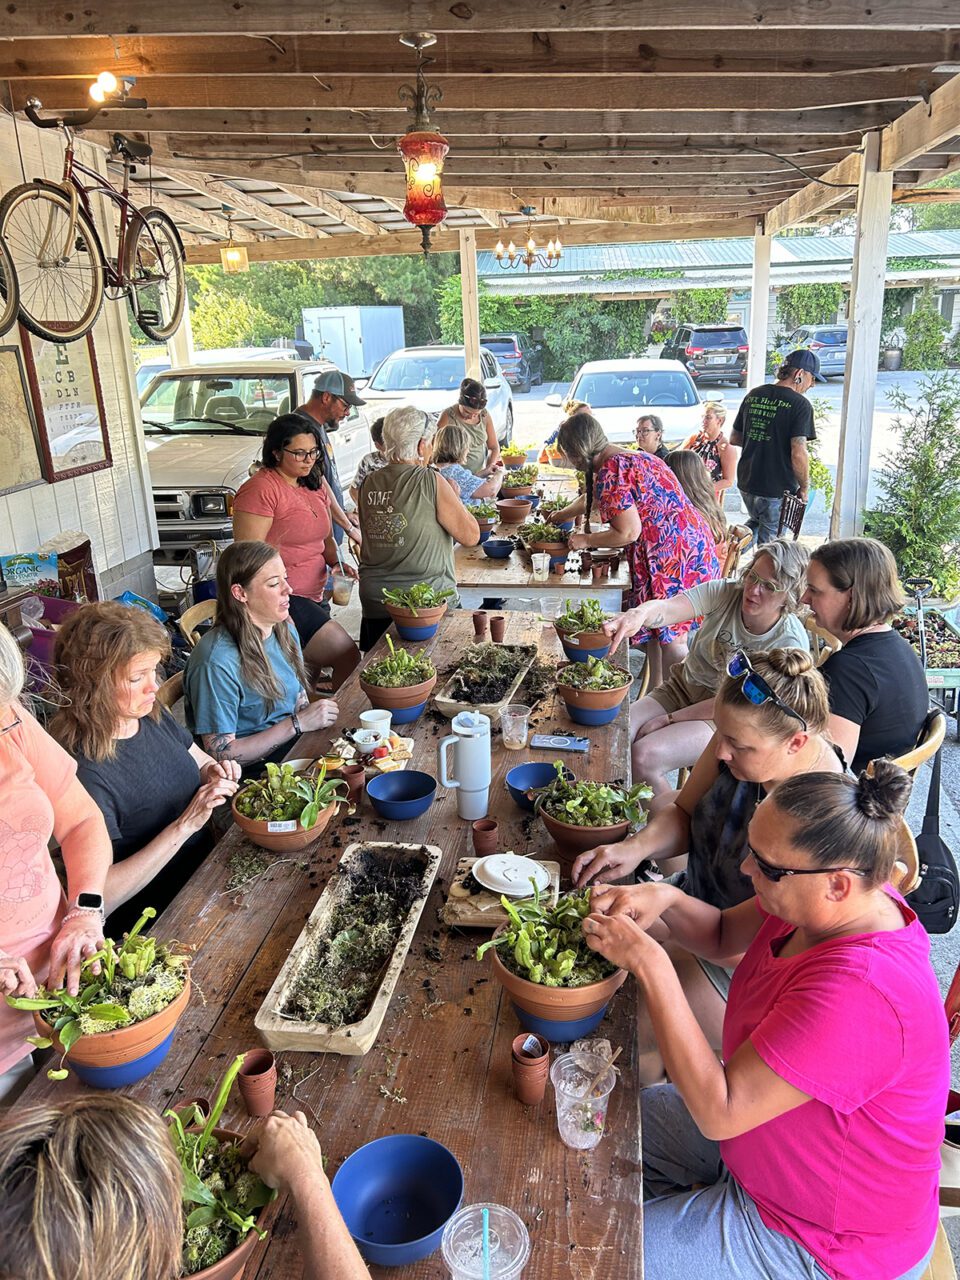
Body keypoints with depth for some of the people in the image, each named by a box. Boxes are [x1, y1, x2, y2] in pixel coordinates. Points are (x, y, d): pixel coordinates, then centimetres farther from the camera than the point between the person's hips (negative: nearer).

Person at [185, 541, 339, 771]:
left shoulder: (285, 631, 4)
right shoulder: (217, 662, -21)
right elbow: (220, 756, -19)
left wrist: (317, 719, -7)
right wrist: (297, 724, -21)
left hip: (294, 747, 8)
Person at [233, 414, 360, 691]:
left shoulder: (314, 484, 14)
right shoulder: (261, 489, -13)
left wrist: (337, 562, 2)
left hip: (313, 596, 9)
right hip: (281, 600, -9)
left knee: (309, 673, 14)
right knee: (348, 658, -11)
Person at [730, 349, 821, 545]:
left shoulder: (753, 395, 6)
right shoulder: (800, 404, -14)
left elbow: (734, 439, 12)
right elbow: (798, 454, -21)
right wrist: (804, 487, -8)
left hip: (746, 483, 6)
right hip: (778, 490, -6)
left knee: (756, 522, 31)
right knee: (769, 540, 9)